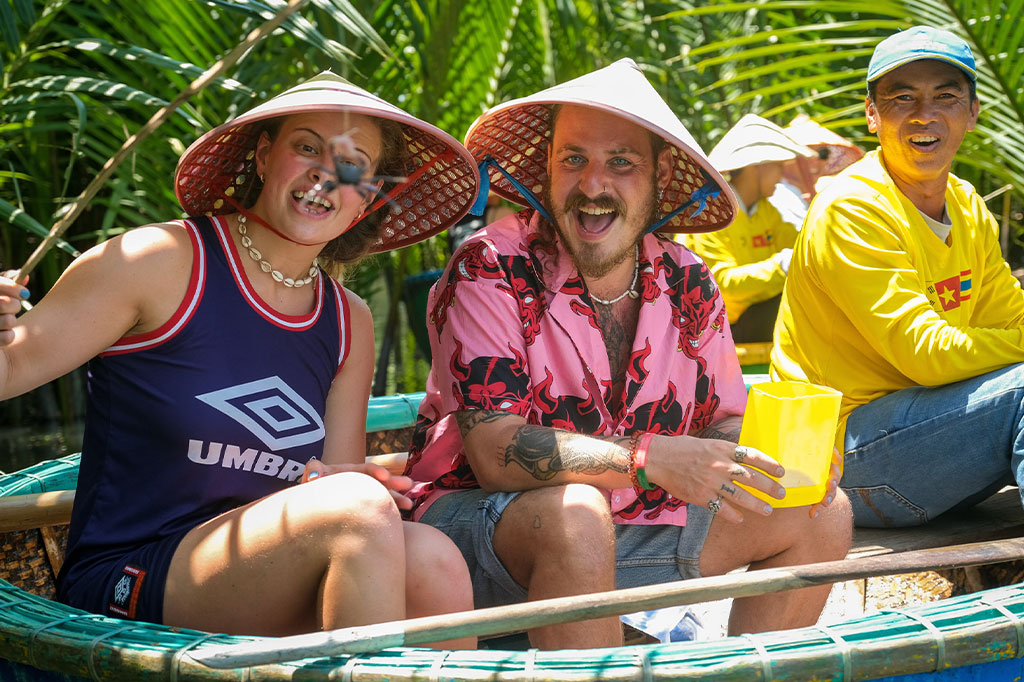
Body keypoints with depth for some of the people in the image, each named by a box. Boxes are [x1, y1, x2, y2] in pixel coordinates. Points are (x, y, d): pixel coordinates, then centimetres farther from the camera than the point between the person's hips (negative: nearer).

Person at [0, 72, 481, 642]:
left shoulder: (349, 323, 11)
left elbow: (341, 479, 10)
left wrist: (325, 483, -14)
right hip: (124, 589, -5)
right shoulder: (162, 263, -6)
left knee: (432, 560, -26)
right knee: (361, 509, -28)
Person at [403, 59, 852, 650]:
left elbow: (722, 424, 9)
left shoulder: (688, 285, 1)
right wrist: (653, 460, -33)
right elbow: (495, 455, -24)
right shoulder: (491, 271, -16)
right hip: (481, 522, -6)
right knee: (575, 513, -38)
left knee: (824, 513, -1)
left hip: (632, 532, 6)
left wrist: (771, 457, -15)